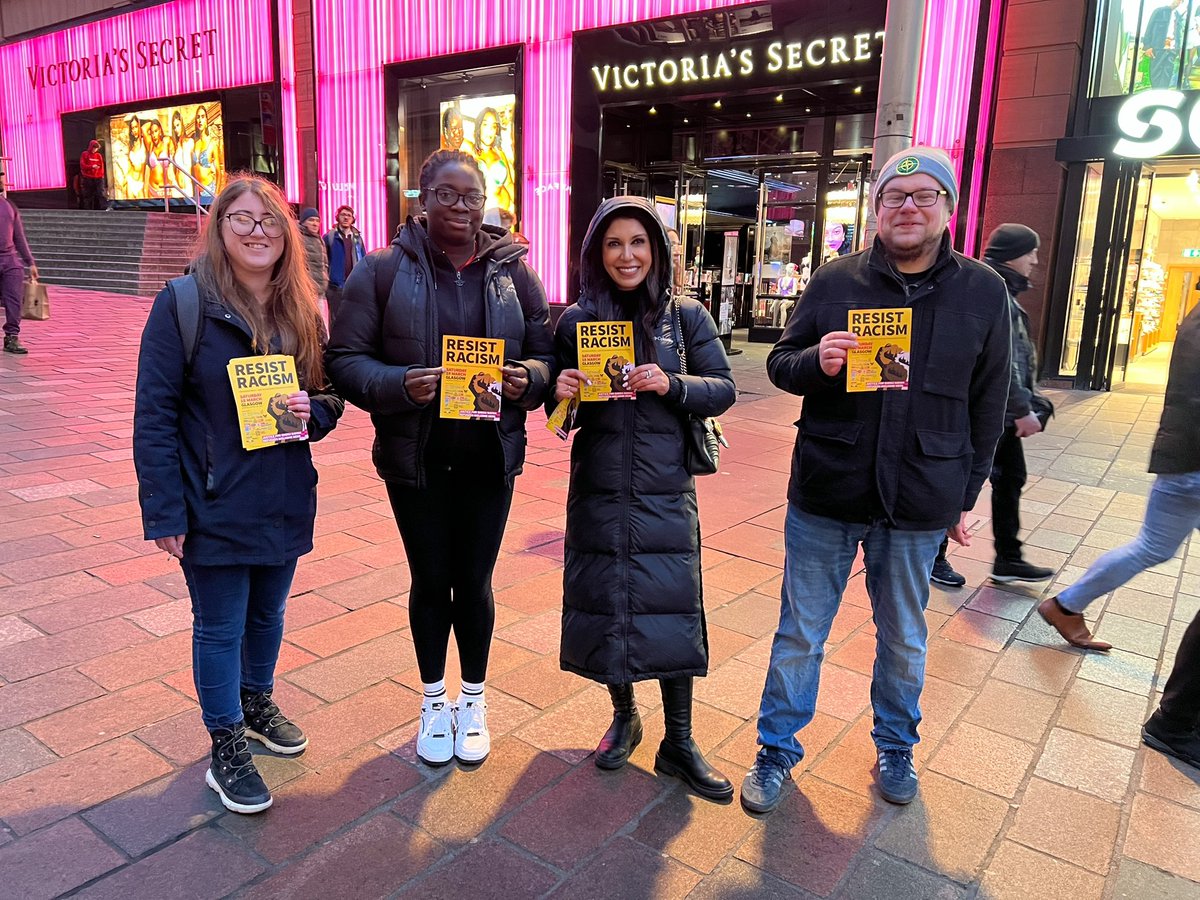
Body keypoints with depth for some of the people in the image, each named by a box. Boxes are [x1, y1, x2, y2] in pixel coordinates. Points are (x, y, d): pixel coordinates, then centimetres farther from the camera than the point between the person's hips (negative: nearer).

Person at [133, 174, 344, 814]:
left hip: (285, 500, 5)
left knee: (268, 612, 21)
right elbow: (154, 414, -12)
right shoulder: (183, 303, -11)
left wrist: (312, 412, -14)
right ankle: (227, 747, 26)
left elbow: (330, 396, 10)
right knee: (220, 626, 8)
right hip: (214, 506, -4)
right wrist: (163, 511, -14)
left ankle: (257, 701, 45)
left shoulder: (305, 310, 3)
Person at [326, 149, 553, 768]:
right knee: (430, 582, 13)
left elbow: (546, 353, 6)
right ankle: (434, 703, 36)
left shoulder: (512, 272, 2)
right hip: (415, 459, -1)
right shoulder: (383, 271, -4)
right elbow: (346, 358, -6)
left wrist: (528, 379, -17)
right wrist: (399, 385, -24)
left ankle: (472, 702, 35)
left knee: (474, 582, 12)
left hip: (489, 458, 1)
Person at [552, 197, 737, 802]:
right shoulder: (576, 320, 2)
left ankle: (678, 743, 19)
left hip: (665, 491, -1)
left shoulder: (686, 317, 0)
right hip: (597, 491, 1)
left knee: (672, 608, 1)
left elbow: (724, 389, -1)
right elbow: (557, 401, 7)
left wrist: (671, 385, -18)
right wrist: (560, 392, -16)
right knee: (604, 604, 9)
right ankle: (623, 715, 34)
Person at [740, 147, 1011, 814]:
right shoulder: (836, 280, -1)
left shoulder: (984, 292, 0)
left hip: (920, 502, 1)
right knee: (801, 633, 9)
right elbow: (780, 363, 5)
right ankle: (777, 751, 29)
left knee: (904, 637, 19)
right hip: (826, 491, 0)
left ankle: (897, 747, 42)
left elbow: (988, 403, 6)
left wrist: (968, 495, 7)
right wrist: (816, 362, -18)